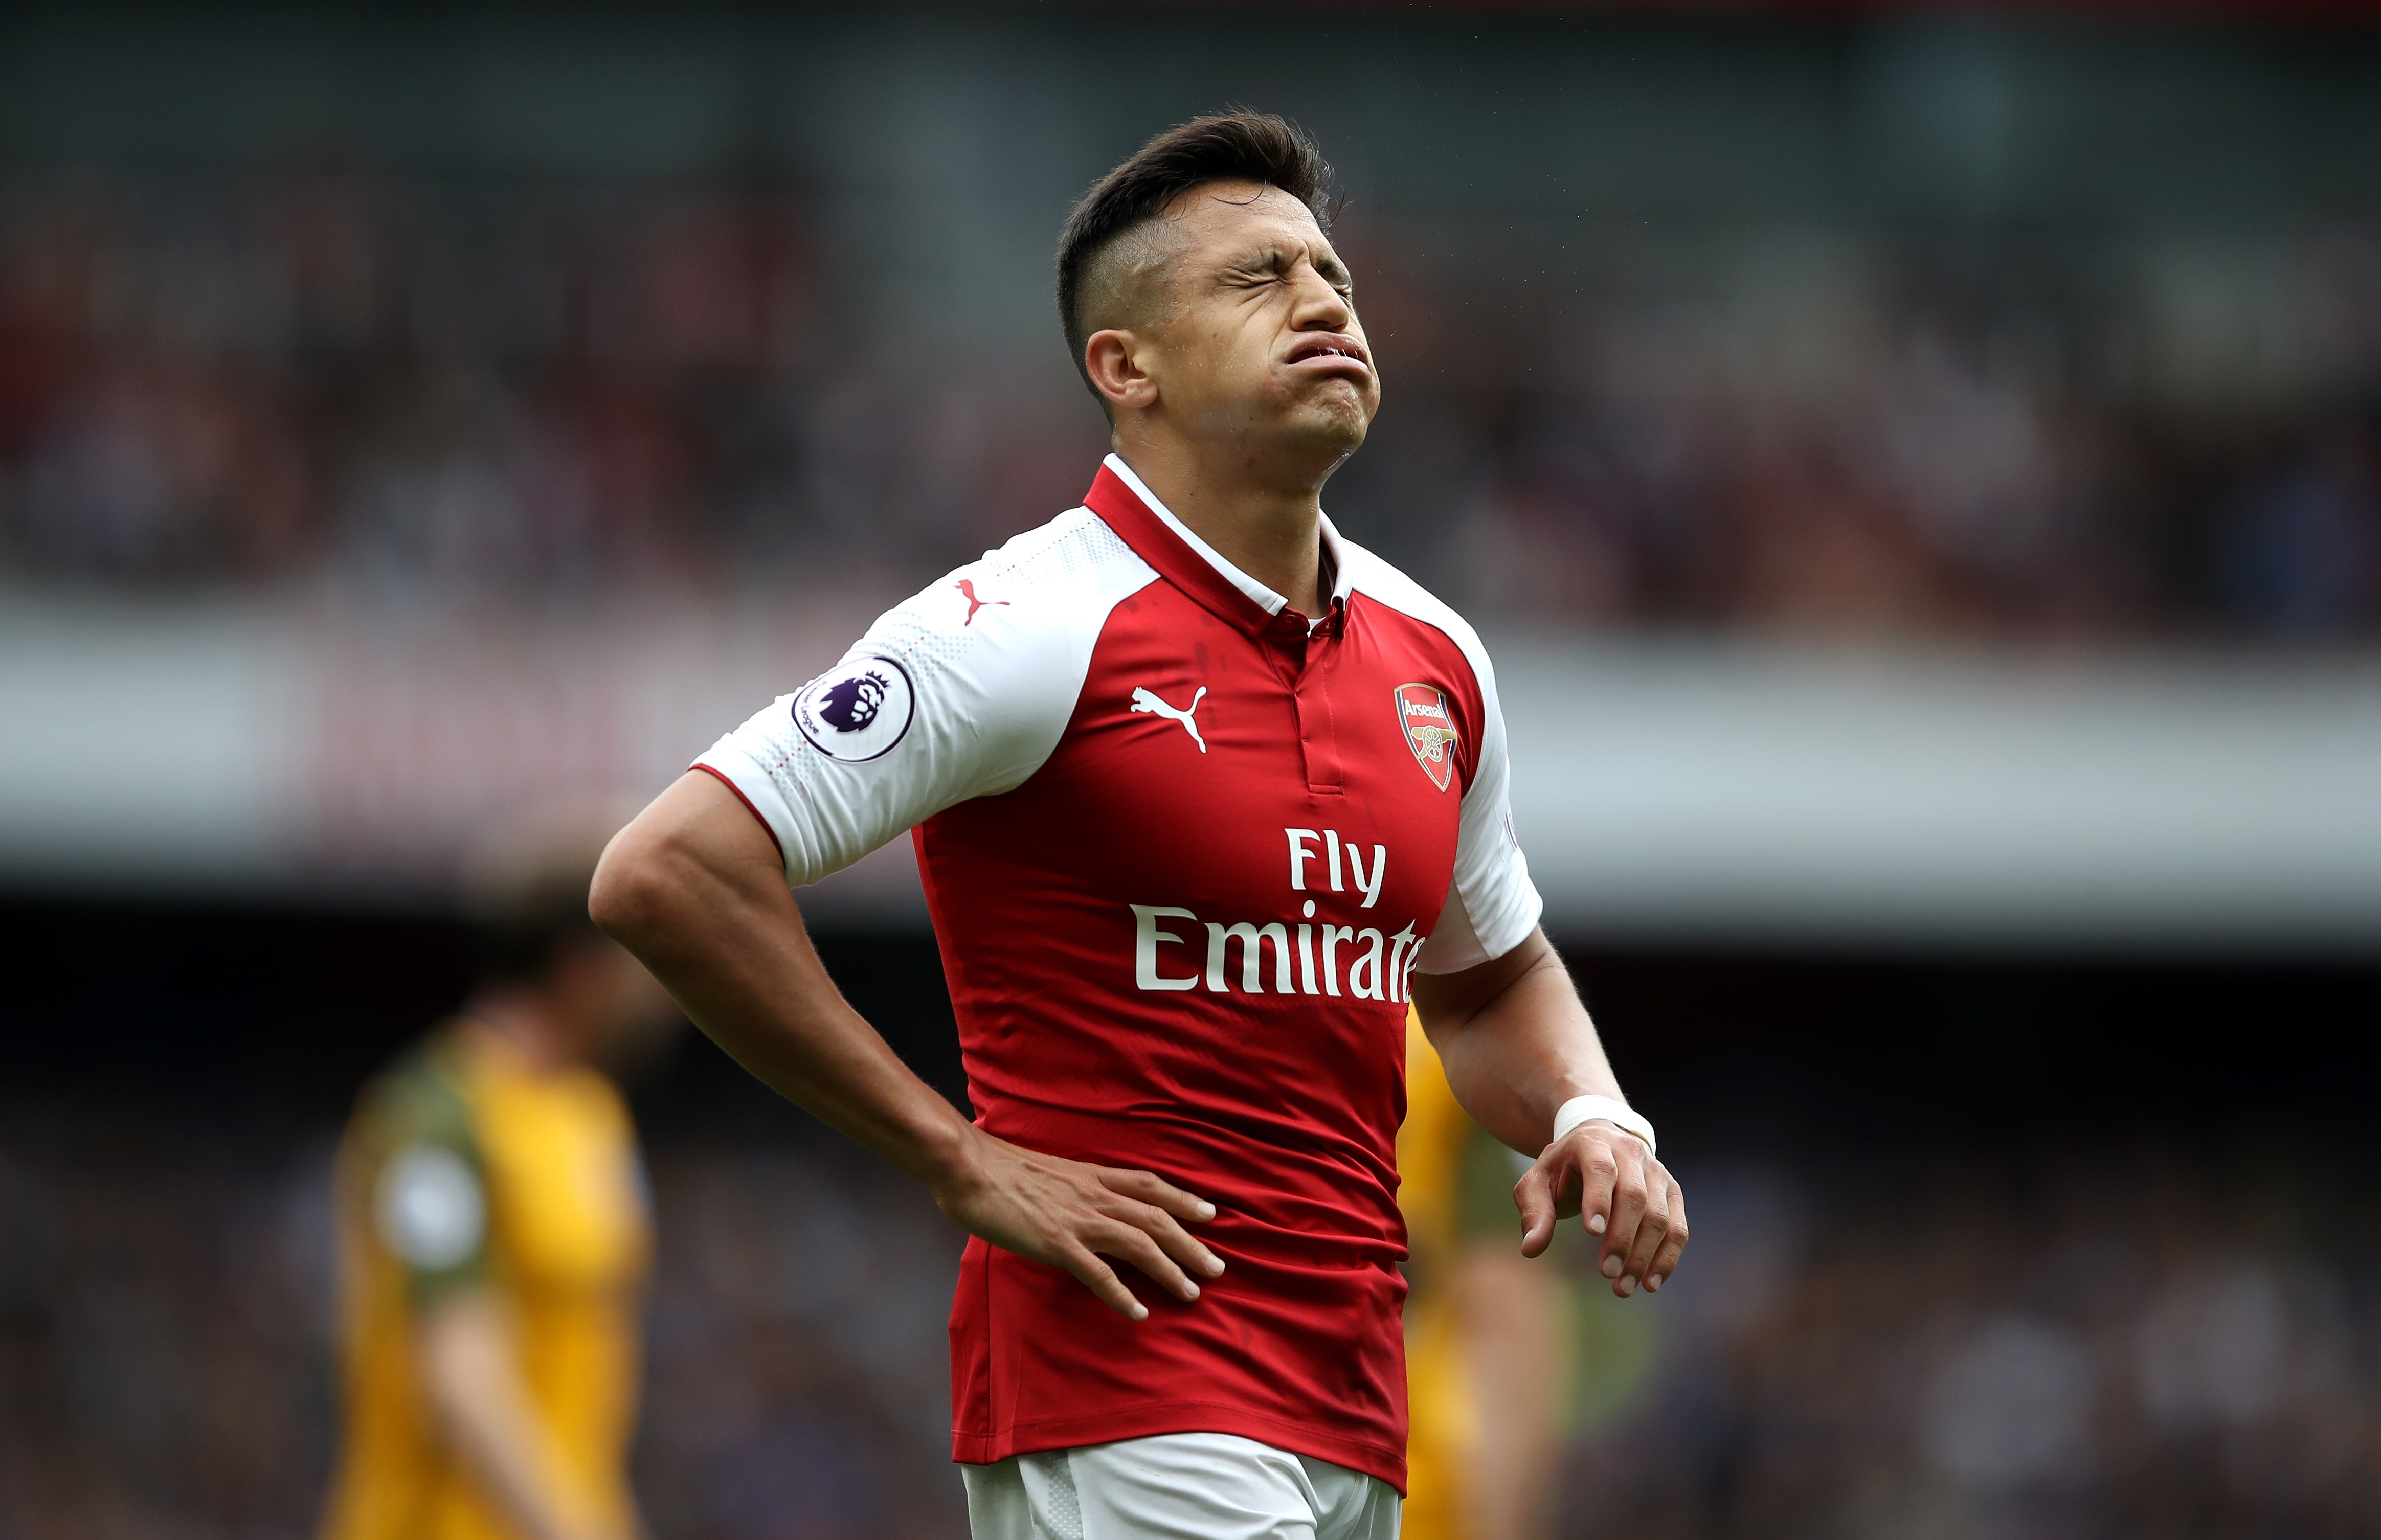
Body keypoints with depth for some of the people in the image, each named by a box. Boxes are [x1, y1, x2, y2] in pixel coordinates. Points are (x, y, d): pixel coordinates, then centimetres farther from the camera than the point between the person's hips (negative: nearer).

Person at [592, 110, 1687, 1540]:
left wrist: (1588, 1119, 7)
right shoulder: (1041, 626, -10)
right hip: (1129, 1406, -7)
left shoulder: (1434, 656, 12)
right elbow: (670, 873, -16)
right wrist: (966, 1163, -14)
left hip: (1350, 1414, 7)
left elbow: (1491, 977, 30)